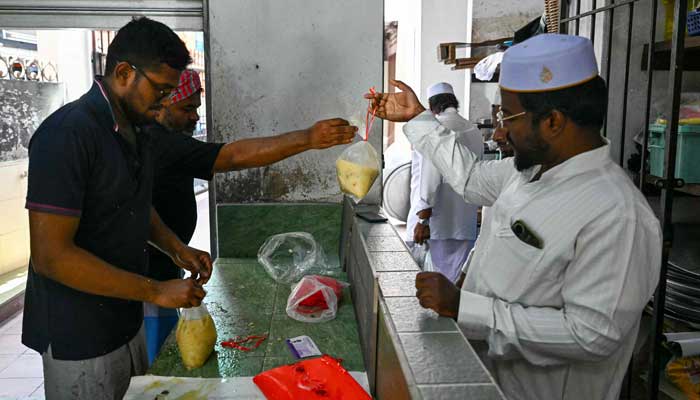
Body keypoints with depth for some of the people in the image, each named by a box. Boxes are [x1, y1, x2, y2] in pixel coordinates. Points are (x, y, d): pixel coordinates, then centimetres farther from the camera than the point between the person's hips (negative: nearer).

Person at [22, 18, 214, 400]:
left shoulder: (133, 131, 6)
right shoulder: (66, 134, -22)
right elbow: (50, 255, -25)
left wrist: (176, 248, 2)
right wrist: (156, 291, -22)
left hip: (125, 322, 8)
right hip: (79, 339, -8)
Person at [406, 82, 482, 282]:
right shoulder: (474, 131, 10)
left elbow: (430, 174, -16)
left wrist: (423, 218, -14)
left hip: (438, 225, -6)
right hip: (465, 225, 6)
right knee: (457, 280, 8)